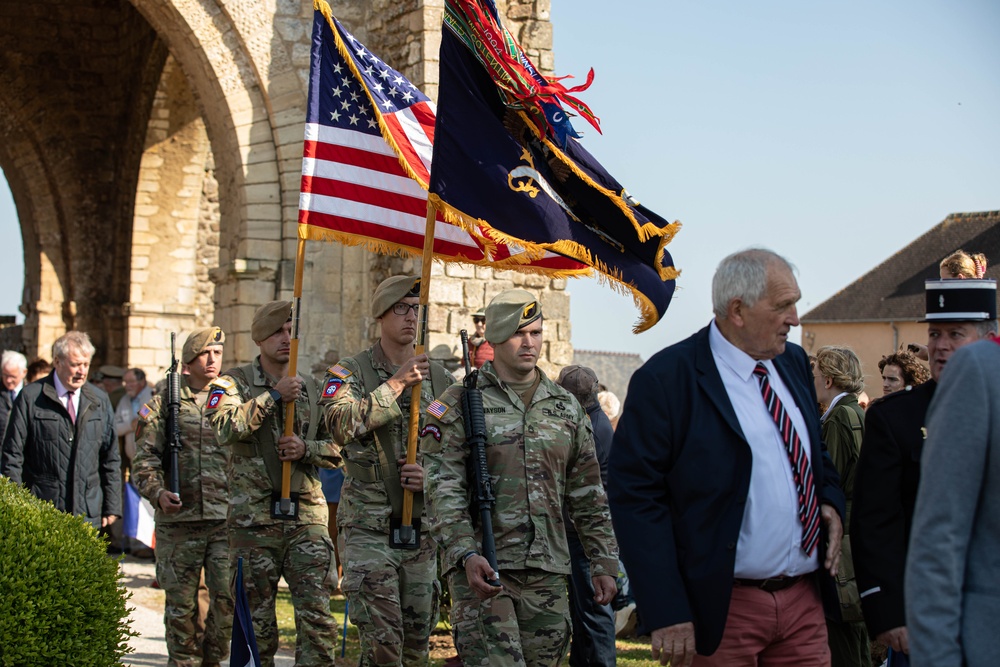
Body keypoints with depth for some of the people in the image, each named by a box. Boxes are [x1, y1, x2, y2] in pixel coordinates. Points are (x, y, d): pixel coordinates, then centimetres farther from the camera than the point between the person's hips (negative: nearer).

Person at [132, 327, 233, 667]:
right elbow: (145, 457, 4)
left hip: (226, 516, 0)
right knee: (181, 602, 6)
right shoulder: (164, 404, 8)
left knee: (228, 595, -5)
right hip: (178, 519, 0)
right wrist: (158, 492, -14)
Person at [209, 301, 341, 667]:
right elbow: (226, 428, -18)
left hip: (307, 516, 2)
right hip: (253, 517, -2)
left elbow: (337, 447, 13)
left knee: (317, 615, -5)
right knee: (258, 619, 6)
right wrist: (274, 395, -16)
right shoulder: (234, 383, 2)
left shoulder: (311, 388, 13)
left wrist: (306, 449, -7)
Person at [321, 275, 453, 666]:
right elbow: (342, 424, -20)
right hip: (370, 526, -4)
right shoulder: (351, 372, 0)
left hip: (422, 527, 4)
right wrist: (395, 384, -22)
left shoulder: (440, 379, 10)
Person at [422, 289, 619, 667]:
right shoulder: (459, 404, 0)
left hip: (547, 572, 5)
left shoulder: (566, 408, 14)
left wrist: (604, 562, 11)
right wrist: (466, 554, -20)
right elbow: (442, 489, -8)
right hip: (481, 569, -5)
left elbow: (588, 496, 17)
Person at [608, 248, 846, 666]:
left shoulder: (793, 363, 11)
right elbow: (635, 494, -14)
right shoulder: (665, 379, -11)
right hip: (721, 608, -6)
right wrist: (667, 614, -19)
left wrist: (831, 501, 3)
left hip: (804, 600, 6)